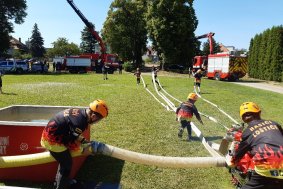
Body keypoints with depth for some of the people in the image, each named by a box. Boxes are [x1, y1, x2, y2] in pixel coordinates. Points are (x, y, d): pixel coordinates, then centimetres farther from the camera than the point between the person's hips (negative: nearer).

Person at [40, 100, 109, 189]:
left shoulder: (80, 112, -2)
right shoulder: (80, 122, -29)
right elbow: (72, 144, -19)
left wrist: (84, 141, 9)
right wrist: (83, 150, -3)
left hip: (51, 133, 9)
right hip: (52, 139, -9)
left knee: (64, 159, 25)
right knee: (67, 164, 4)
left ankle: (59, 181, 45)